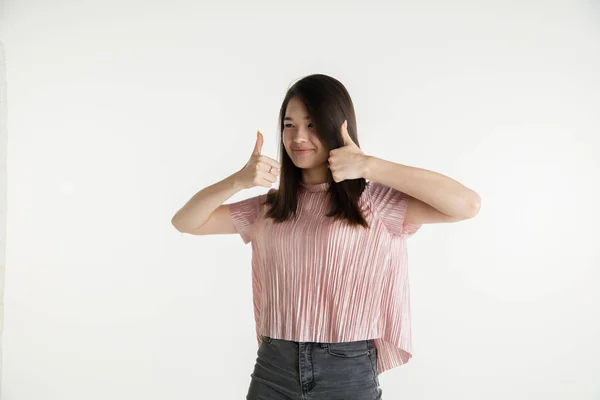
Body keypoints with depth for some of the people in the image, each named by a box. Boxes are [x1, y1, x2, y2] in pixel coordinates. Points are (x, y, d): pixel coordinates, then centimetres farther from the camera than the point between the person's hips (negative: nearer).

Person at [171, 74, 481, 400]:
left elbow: (467, 205, -18)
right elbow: (185, 222, 7)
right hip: (272, 372, 3)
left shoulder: (374, 203, -6)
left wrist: (370, 166, -20)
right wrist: (237, 180, -10)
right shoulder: (268, 209, 8)